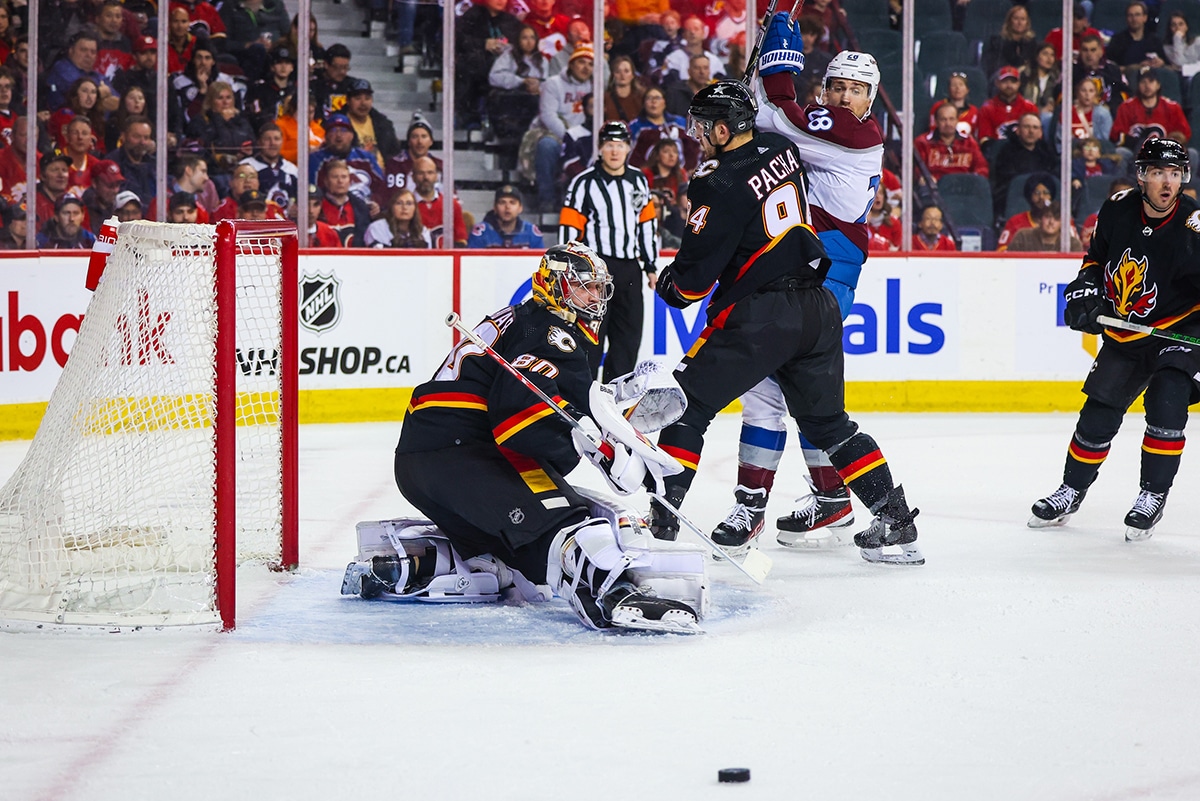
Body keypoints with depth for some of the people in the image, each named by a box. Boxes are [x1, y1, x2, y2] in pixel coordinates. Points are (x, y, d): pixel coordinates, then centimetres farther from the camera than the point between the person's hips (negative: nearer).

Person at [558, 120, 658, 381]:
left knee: (629, 335, 8)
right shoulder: (584, 183, -7)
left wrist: (650, 266, 15)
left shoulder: (638, 181, 11)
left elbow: (648, 225, 17)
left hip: (629, 269, 6)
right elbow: (569, 231, -8)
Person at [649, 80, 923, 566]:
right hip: (818, 307, 8)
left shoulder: (720, 183, -13)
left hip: (760, 315, -8)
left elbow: (695, 276, -10)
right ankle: (895, 522, 14)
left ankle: (659, 517, -3)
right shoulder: (781, 148, 8)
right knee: (829, 424, 18)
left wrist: (670, 286, 11)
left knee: (686, 405, 2)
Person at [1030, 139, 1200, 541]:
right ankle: (1072, 491, 26)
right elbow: (1097, 256, 11)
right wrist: (1085, 293, -3)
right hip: (1124, 333, 4)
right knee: (1099, 414, 6)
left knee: (1166, 403, -23)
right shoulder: (1119, 209, -9)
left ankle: (1153, 496, -6)